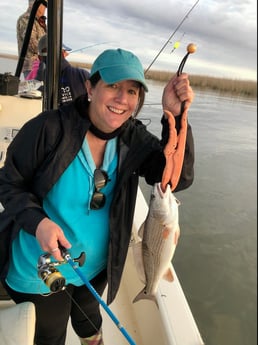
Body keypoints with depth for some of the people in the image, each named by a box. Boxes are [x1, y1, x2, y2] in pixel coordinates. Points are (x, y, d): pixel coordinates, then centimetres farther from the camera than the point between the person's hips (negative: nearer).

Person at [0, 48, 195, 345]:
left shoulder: (134, 138, -13)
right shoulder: (49, 129, -25)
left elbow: (179, 178, -19)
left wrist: (175, 117, -31)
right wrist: (37, 221, -32)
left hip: (97, 266, 4)